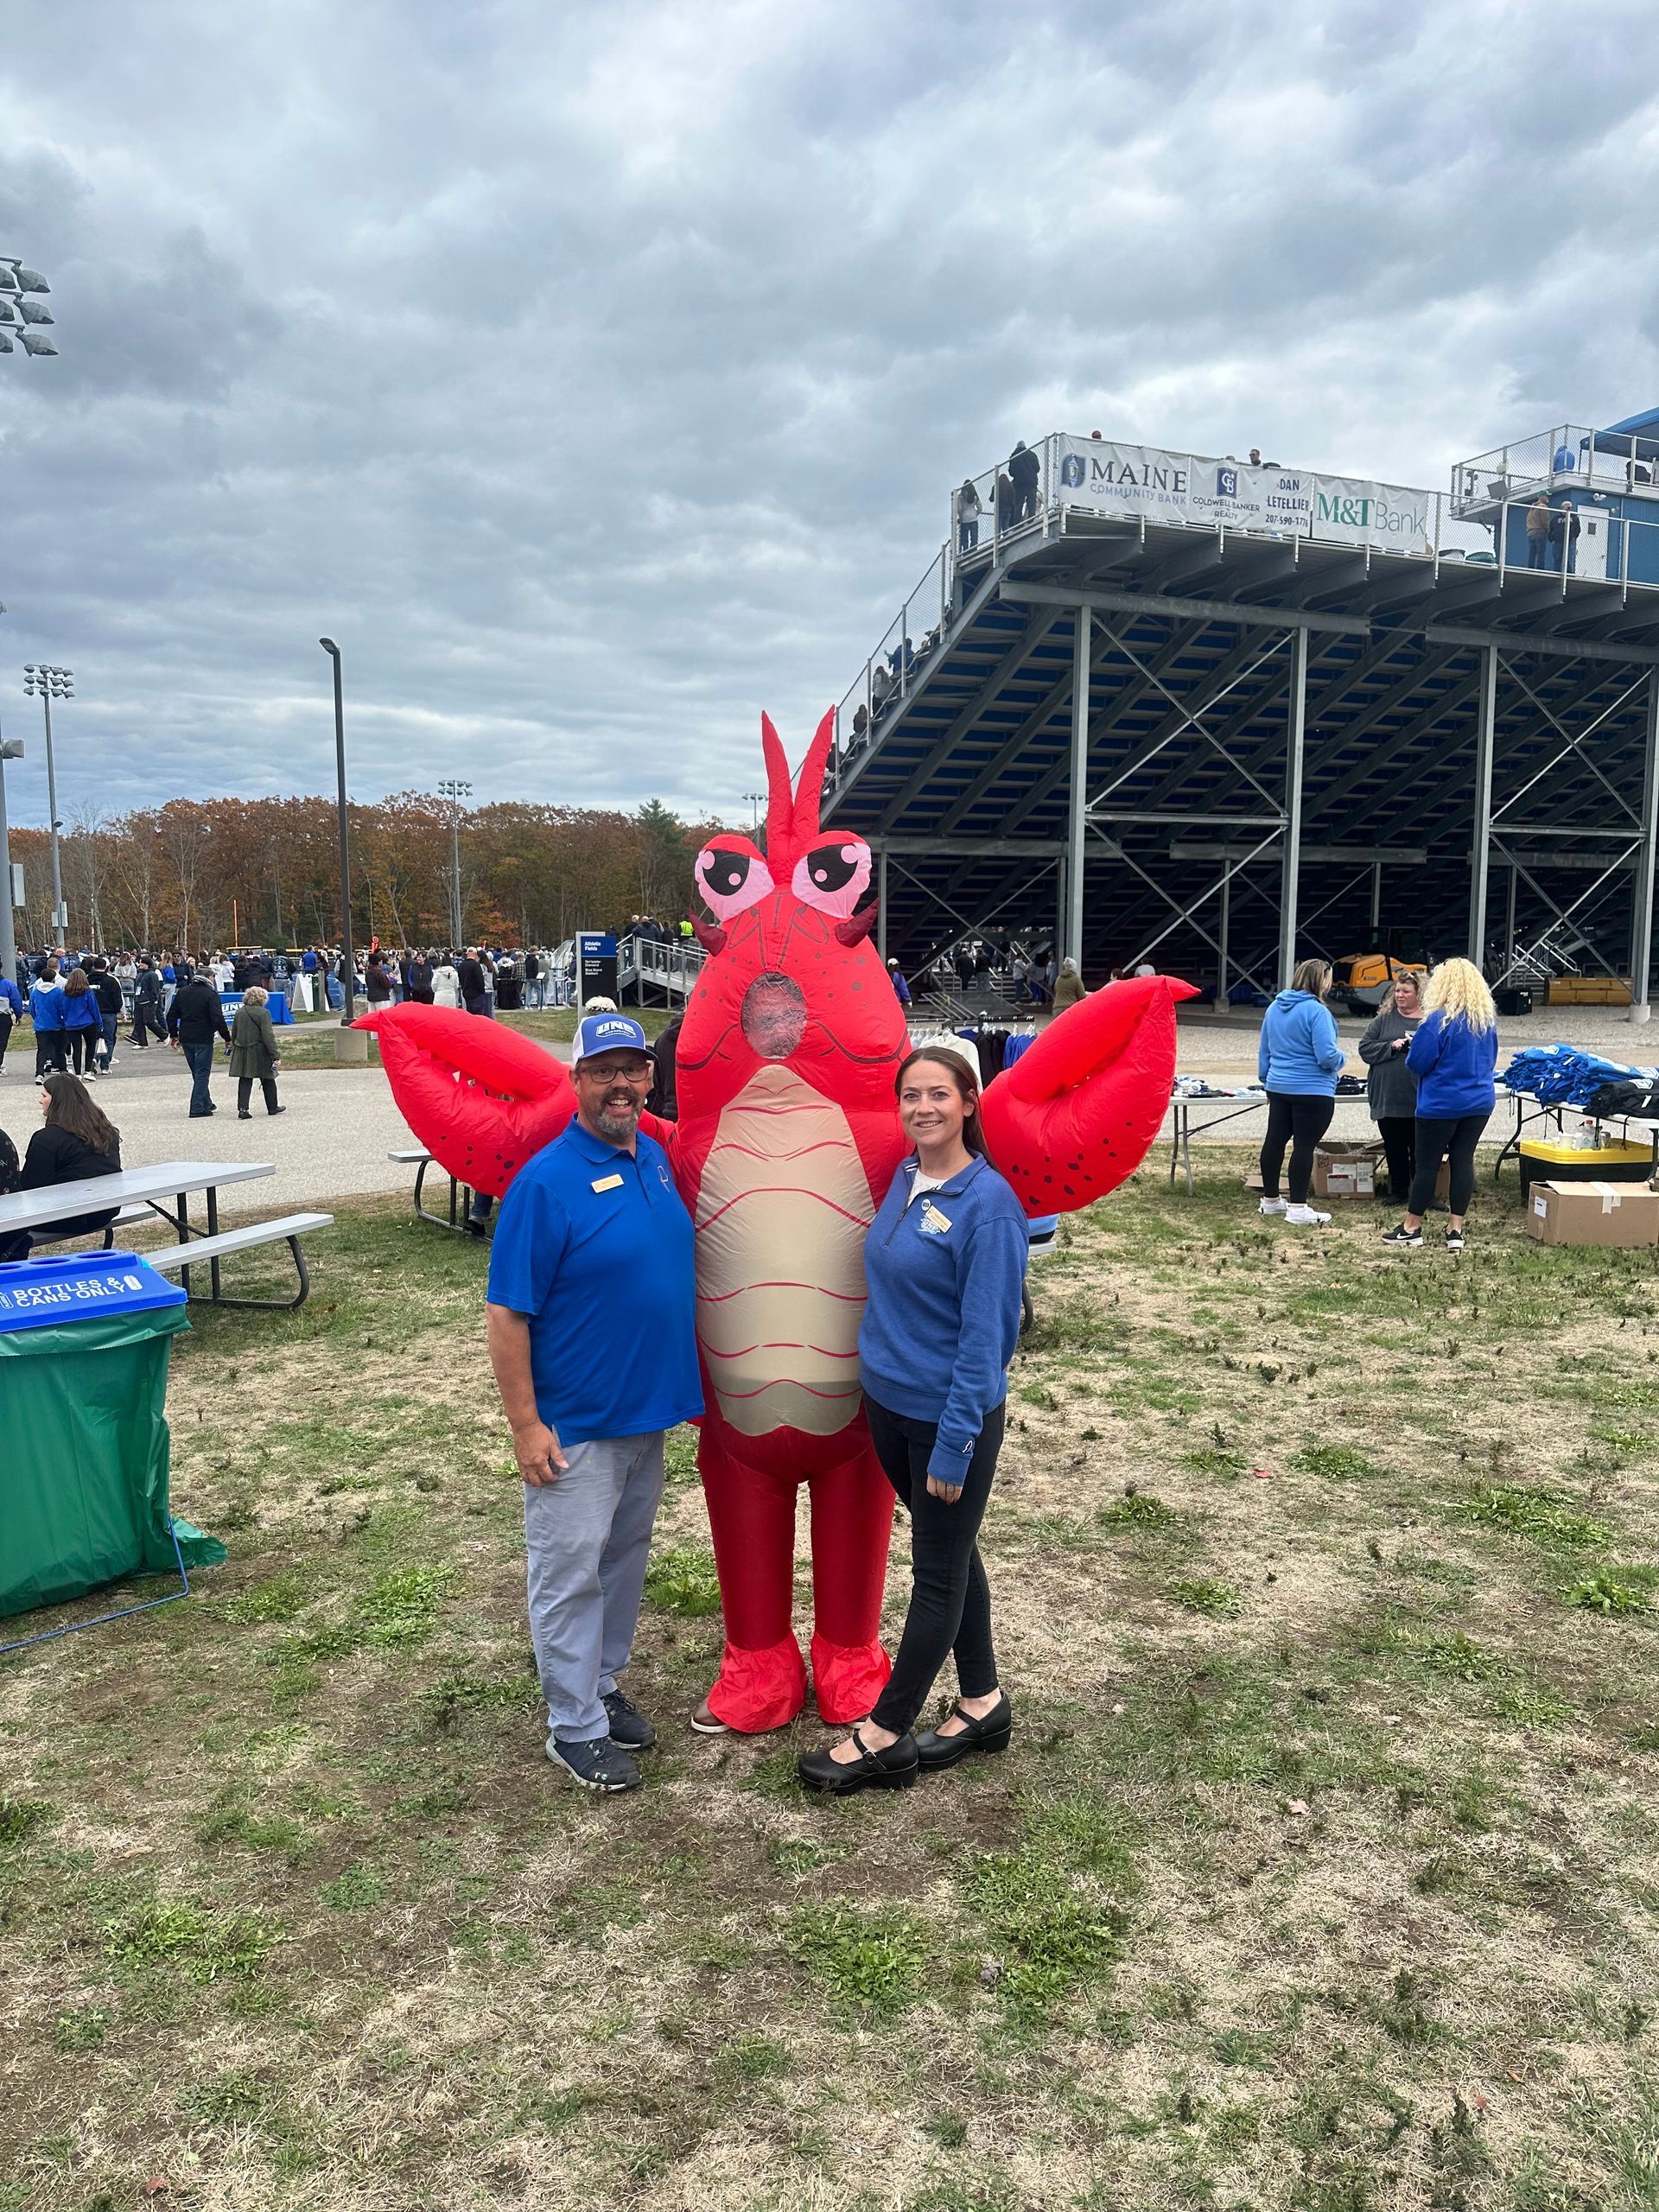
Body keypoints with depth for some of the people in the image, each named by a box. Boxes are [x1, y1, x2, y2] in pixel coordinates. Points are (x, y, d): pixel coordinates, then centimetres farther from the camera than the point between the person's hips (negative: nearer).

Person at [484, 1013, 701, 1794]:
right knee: (571, 1571, 6)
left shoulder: (658, 1158, 2)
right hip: (574, 1423, -7)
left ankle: (603, 1684, 38)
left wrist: (678, 1385, 13)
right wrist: (526, 1426, -18)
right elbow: (508, 1314, -18)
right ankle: (575, 1727, 22)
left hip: (649, 1409, 7)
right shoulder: (546, 1181, -19)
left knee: (626, 1556, 20)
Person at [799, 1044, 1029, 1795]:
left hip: (951, 1415, -7)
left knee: (938, 1572, 9)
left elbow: (986, 1336, -19)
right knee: (952, 1556, 19)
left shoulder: (987, 1203, -19)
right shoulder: (902, 1180, 2)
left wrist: (955, 1443, -19)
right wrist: (879, 1371, 11)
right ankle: (983, 1704, 36)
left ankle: (884, 1735, 21)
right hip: (889, 1403, 7)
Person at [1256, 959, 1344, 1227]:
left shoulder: (1274, 1008, 8)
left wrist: (1265, 1079, 27)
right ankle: (1297, 1208, -1)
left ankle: (1270, 1199, 25)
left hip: (1278, 1087, 8)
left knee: (1275, 1140, 14)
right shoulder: (1316, 1011, -16)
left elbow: (1264, 1051, 16)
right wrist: (1339, 1059, 2)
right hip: (1313, 1091, -8)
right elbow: (1327, 1056, -20)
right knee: (1304, 1145, -3)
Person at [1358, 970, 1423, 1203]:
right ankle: (1398, 1191, 25)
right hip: (1387, 1097, 3)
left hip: (1419, 1099, -3)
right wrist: (1392, 1047, -11)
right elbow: (1365, 1048, 2)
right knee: (1394, 1149, 12)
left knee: (1419, 1150, 4)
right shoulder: (1385, 1018, 8)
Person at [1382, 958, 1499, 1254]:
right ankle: (1456, 1230, 9)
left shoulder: (1438, 1020, -16)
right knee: (1463, 1160, 8)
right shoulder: (1488, 1019, 5)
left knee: (1428, 1163, 3)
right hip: (1480, 1101, 6)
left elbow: (1418, 1063, -14)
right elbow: (1491, 1060, 17)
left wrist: (1411, 1049, 6)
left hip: (1442, 1104, -6)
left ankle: (1411, 1228, 12)